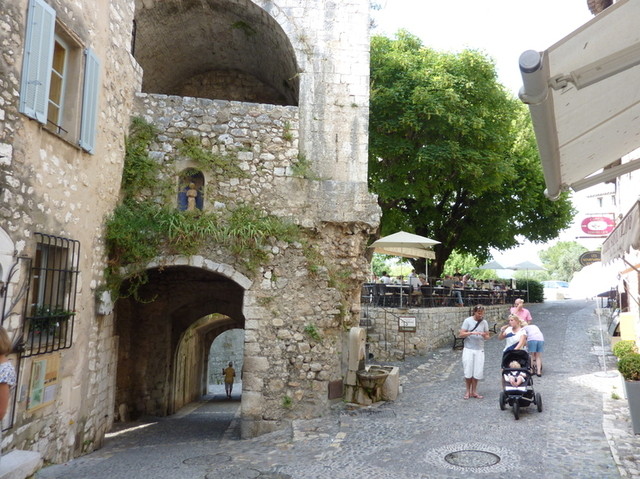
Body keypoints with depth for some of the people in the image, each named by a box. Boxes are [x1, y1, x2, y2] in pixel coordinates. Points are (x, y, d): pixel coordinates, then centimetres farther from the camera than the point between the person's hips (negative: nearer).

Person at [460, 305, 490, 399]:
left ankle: (474, 391, 17)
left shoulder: (484, 322, 3)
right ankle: (468, 391, 15)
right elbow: (461, 334, -9)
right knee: (468, 371, 1)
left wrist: (484, 335, -16)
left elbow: (487, 336, 7)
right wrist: (471, 333, -22)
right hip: (468, 349, -2)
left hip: (479, 350, 2)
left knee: (477, 371, 3)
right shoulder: (468, 321, -6)